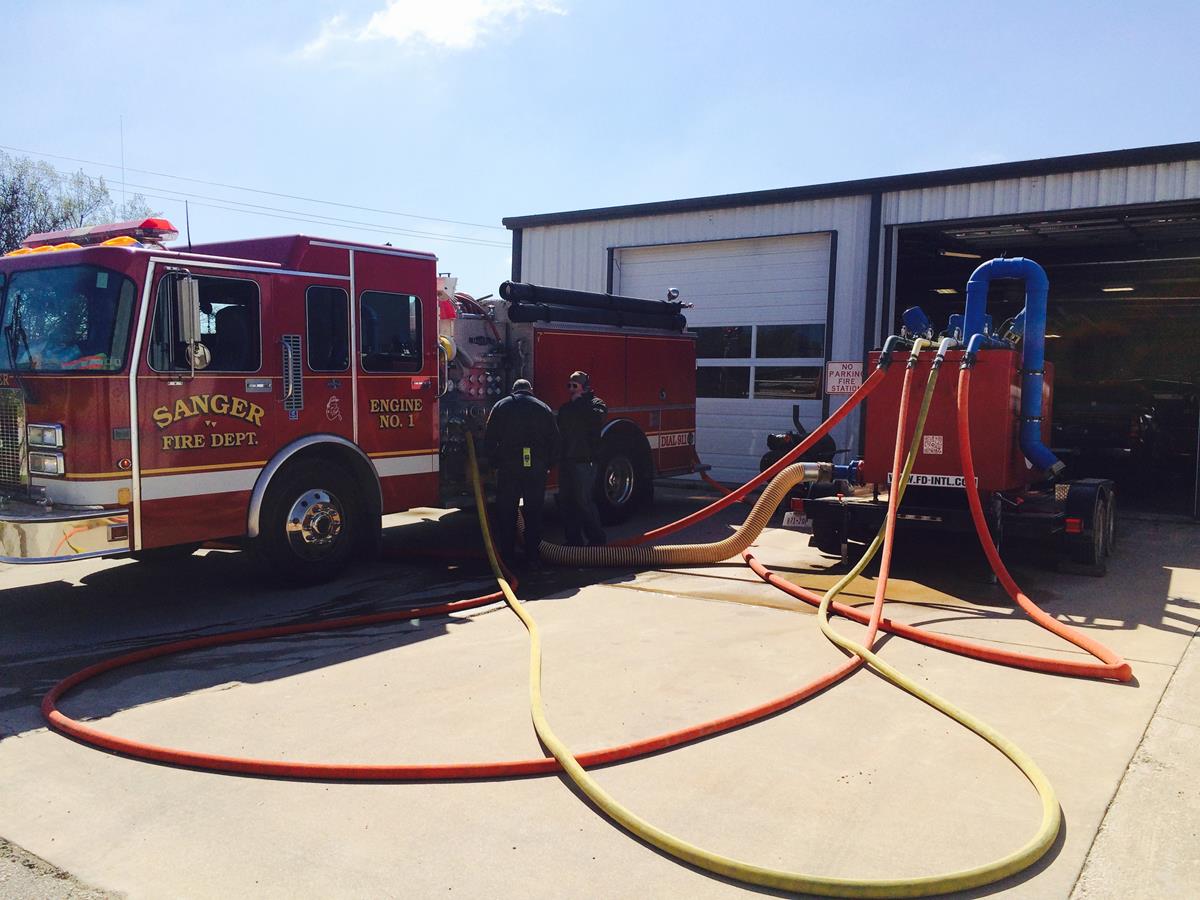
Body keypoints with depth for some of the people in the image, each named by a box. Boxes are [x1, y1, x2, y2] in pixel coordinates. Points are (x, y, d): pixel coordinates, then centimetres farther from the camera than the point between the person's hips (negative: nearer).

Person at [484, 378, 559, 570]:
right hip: (536, 469, 1)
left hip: (508, 467, -1)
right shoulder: (543, 408, 9)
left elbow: (489, 438, 2)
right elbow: (554, 440, 7)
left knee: (506, 513, 8)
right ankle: (533, 557, 7)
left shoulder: (501, 406, 7)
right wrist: (546, 464, 13)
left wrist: (495, 463, 8)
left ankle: (507, 556, 9)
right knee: (534, 513, 7)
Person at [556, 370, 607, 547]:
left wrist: (579, 402, -15)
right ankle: (573, 540, 17)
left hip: (584, 461, -7)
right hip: (566, 460, 7)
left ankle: (597, 539, 4)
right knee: (567, 501, 9)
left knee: (583, 501, -7)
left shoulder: (594, 403, -2)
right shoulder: (565, 408, 18)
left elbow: (597, 417, -25)